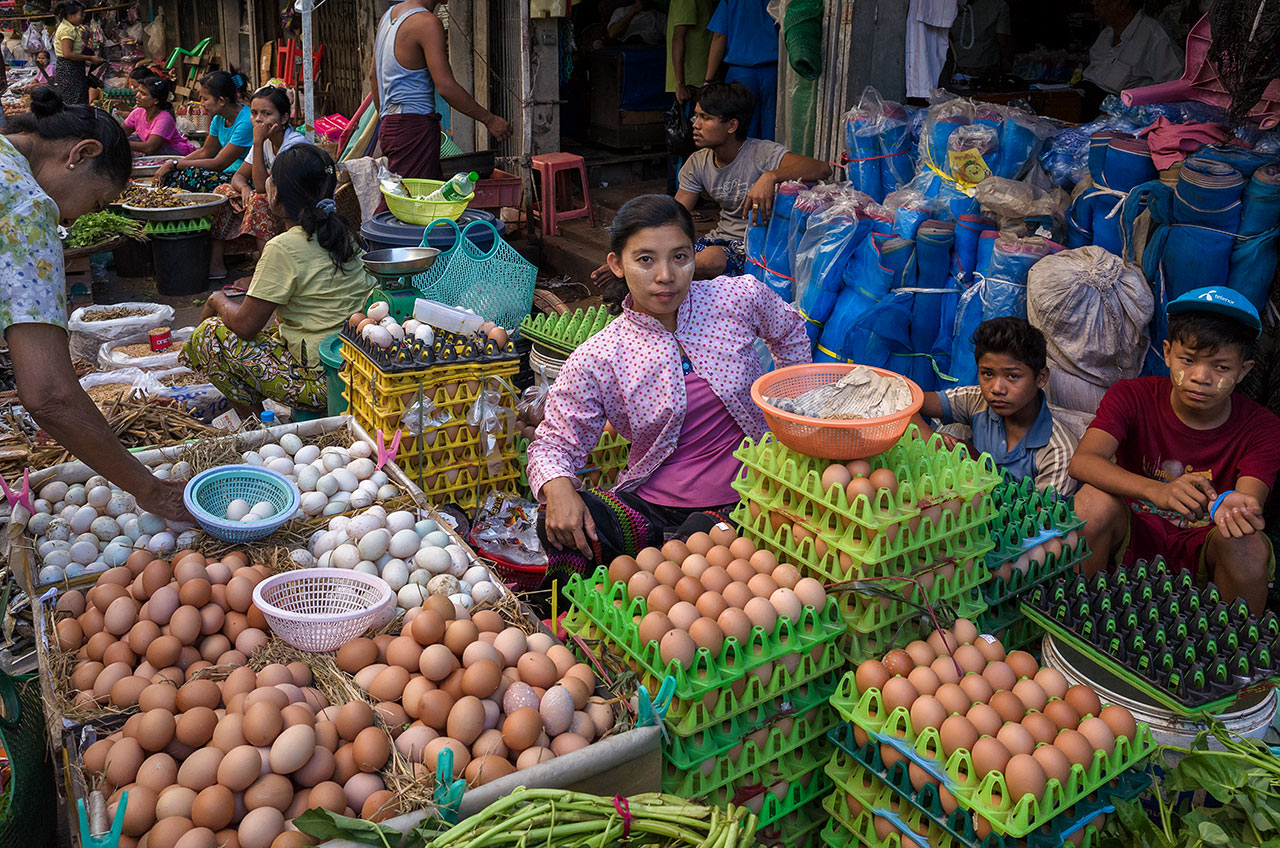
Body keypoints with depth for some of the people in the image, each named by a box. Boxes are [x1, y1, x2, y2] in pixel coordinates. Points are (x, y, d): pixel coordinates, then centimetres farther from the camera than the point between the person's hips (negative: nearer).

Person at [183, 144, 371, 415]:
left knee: (208, 335, 3)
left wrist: (218, 301, 10)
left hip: (322, 382, -8)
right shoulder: (341, 233, 7)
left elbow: (245, 324, -10)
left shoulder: (283, 248, -17)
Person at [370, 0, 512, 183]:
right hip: (415, 126, -9)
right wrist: (489, 119, -11)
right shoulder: (427, 22, -13)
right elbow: (446, 87, -19)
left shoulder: (389, 15, 16)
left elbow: (373, 75, 23)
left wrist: (384, 119, 31)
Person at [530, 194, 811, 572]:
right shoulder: (597, 360, -9)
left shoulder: (741, 297, -3)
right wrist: (558, 486, -25)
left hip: (750, 496, 0)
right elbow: (554, 442, -2)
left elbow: (790, 330, 20)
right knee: (558, 527, -27)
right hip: (654, 509, 1)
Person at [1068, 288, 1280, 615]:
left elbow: (1251, 500, -24)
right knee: (1094, 501, -30)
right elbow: (1082, 462, -28)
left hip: (1204, 543, 0)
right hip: (1134, 534, 0)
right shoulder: (1132, 397, -10)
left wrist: (1233, 507, -51)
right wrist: (1157, 491, -46)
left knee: (1248, 543, -32)